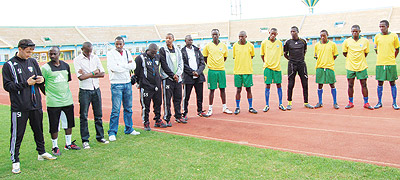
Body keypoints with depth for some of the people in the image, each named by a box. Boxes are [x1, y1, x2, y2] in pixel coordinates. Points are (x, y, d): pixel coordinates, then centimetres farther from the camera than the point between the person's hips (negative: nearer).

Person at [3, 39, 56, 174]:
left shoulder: (33, 62, 10)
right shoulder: (9, 65, -5)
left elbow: (40, 78, 18)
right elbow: (7, 86, -8)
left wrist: (41, 79, -5)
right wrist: (26, 83, -17)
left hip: (36, 104, 5)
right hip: (19, 106, -5)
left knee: (39, 130, 17)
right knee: (17, 134, 0)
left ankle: (42, 153, 34)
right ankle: (15, 161, 12)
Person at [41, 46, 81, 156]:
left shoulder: (65, 65, 8)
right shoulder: (45, 68, -6)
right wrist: (49, 94, -5)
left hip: (67, 100, 5)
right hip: (53, 102, -5)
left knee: (69, 123, 13)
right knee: (54, 126, 3)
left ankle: (68, 144, 29)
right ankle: (55, 147, 18)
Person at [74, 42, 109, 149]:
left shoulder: (95, 58, 7)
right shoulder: (77, 60, -6)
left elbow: (102, 74, -1)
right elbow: (80, 77, -16)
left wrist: (87, 74, -11)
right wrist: (94, 72, -8)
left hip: (96, 89, 4)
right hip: (85, 91, -4)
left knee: (98, 115, 11)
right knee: (83, 116, 2)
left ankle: (100, 137, 23)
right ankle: (85, 140, 11)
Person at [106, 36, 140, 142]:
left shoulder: (127, 53, 12)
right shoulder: (111, 53, -4)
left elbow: (133, 66, 1)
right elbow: (113, 68, -18)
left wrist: (120, 66, -12)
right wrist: (127, 65, -10)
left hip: (127, 83, 5)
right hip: (116, 84, -5)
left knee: (128, 108, 12)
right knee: (116, 109, -6)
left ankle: (129, 129, 24)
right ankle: (112, 133, 3)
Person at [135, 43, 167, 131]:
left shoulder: (158, 57, 9)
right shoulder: (141, 58, -9)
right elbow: (136, 72, -3)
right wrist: (139, 82, 2)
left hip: (157, 85, 6)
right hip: (146, 86, -6)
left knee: (158, 103, 12)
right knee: (146, 105, 0)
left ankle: (158, 121, 25)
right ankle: (146, 123, 12)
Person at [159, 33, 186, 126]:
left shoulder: (177, 51, 14)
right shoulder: (162, 50, -1)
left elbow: (181, 64, 10)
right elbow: (164, 65, -9)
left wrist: (177, 74, -7)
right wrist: (172, 75, -13)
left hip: (177, 78, 5)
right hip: (167, 78, -5)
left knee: (178, 98, 10)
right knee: (167, 99, -4)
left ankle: (178, 117, 22)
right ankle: (167, 119, 4)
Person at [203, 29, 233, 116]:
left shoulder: (223, 46, 5)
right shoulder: (208, 46, -1)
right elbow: (204, 57, 8)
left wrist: (220, 64, 11)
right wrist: (210, 64, 5)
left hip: (221, 70, 2)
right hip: (212, 71, -2)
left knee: (222, 89, 8)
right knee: (212, 90, 1)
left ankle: (224, 108, 19)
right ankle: (210, 109, 9)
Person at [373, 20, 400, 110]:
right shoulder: (377, 36, 4)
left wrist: (392, 58, 7)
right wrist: (382, 58, 13)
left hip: (391, 64, -1)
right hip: (380, 63, 1)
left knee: (392, 83, 4)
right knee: (380, 83, 4)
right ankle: (379, 102, 14)